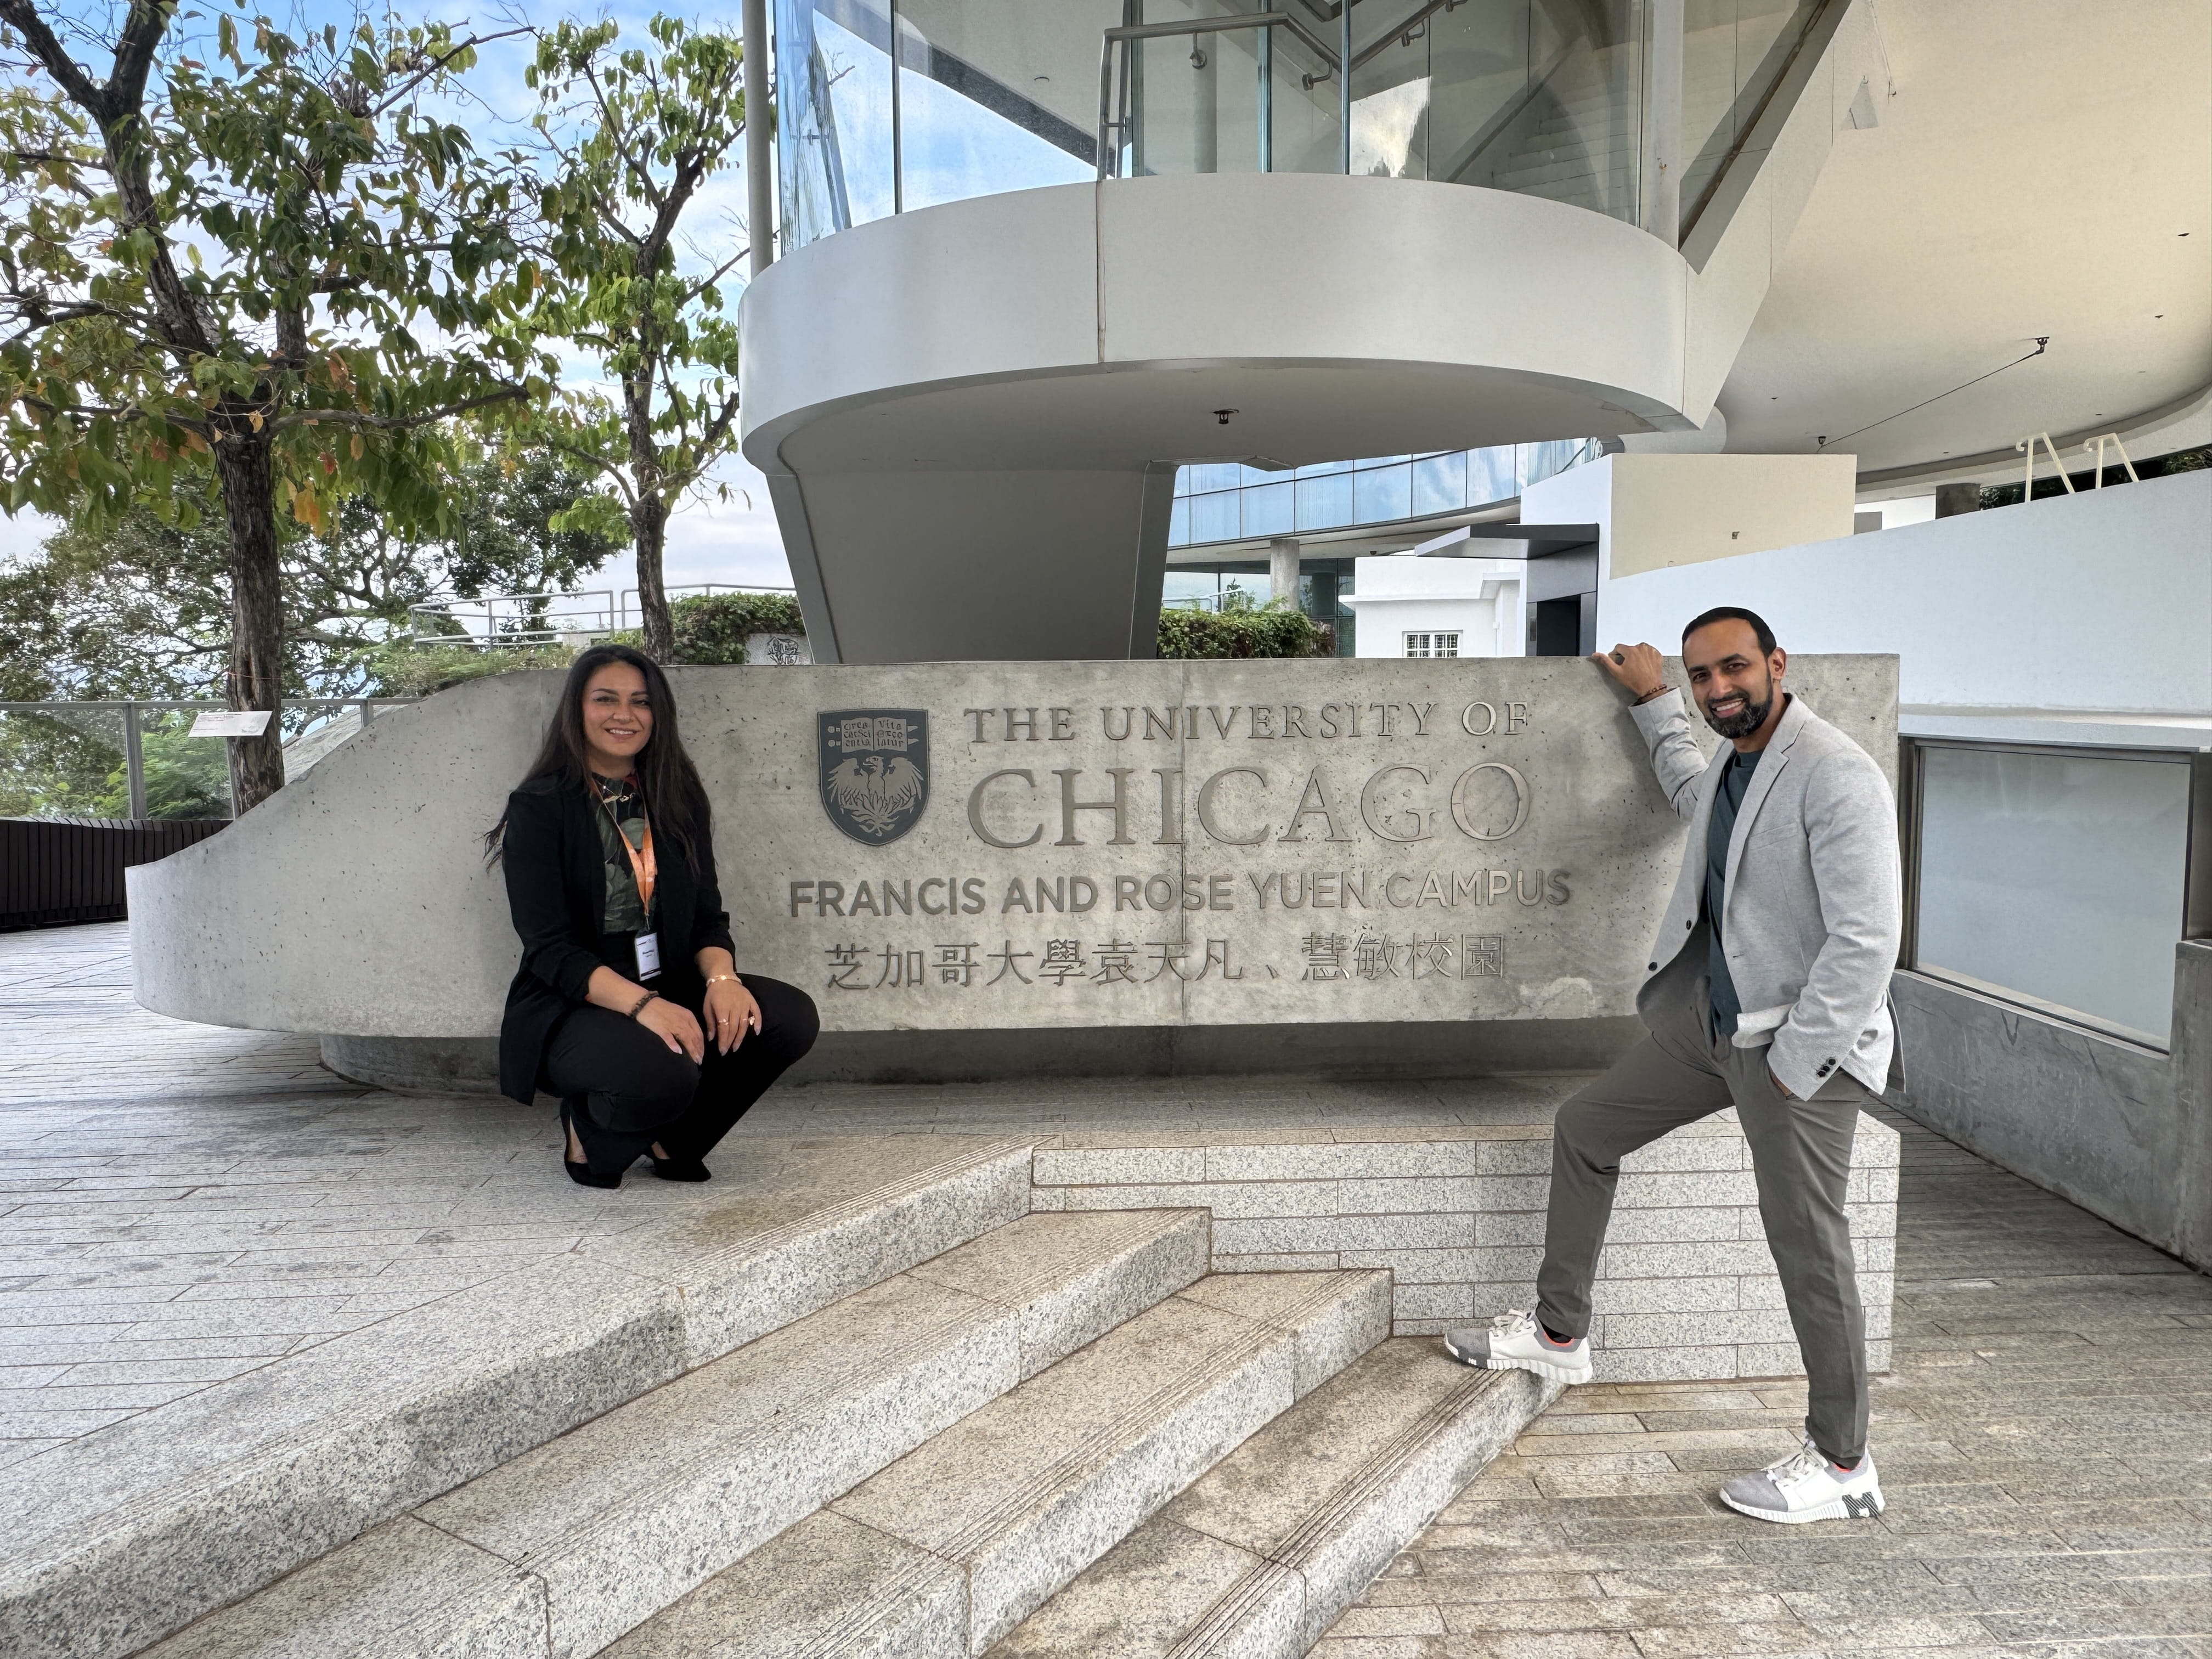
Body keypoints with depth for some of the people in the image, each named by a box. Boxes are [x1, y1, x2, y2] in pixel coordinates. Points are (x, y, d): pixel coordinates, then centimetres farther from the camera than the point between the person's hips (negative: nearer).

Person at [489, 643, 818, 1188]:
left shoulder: (676, 799, 9)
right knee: (663, 1074, -37)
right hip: (570, 1011, -5)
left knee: (791, 1016, -20)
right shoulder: (539, 808, -7)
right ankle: (589, 1131, 1)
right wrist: (642, 1005, -30)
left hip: (668, 994, 6)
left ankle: (668, 1136, 3)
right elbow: (550, 949, -14)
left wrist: (722, 979, -18)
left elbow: (706, 916, 6)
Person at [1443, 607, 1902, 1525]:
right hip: (1713, 1017, 9)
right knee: (1584, 1128, 13)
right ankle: (1559, 1334, 27)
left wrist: (1797, 1064, -20)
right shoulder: (1732, 765, 9)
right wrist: (1653, 704, 39)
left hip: (1803, 1037, -9)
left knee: (1807, 1243, -1)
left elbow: (1867, 940, -24)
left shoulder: (1837, 777, -20)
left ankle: (1842, 1466, 17)